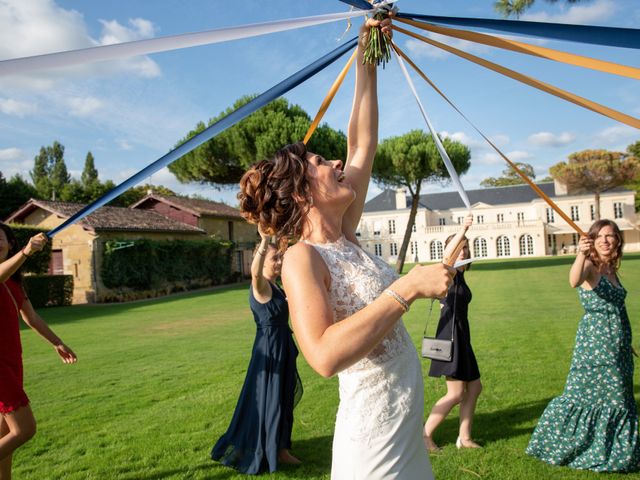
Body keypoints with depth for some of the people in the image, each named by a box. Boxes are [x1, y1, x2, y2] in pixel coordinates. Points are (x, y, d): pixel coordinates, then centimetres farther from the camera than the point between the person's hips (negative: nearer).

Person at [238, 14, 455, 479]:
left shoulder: (344, 238, 4)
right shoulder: (302, 258, -19)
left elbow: (363, 144, 10)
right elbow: (324, 354, -35)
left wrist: (367, 65, 12)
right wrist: (408, 287, -31)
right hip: (374, 439, -8)